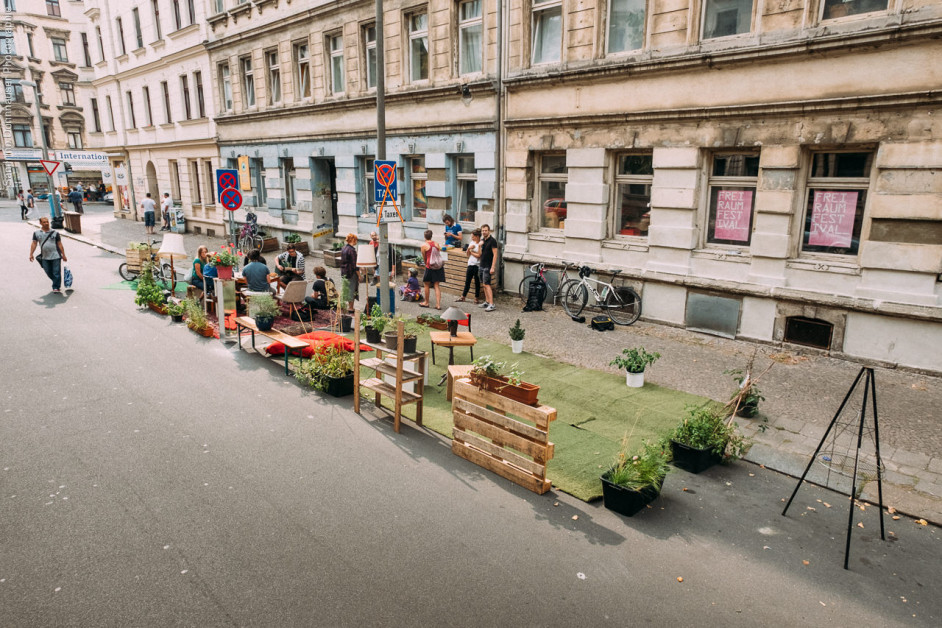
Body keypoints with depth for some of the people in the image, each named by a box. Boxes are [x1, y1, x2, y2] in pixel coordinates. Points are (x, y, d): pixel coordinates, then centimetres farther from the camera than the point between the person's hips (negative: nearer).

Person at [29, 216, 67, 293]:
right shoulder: (36, 233, 7)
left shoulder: (54, 233, 2)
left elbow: (59, 244, 4)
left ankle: (56, 287, 2)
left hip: (55, 256, -3)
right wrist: (31, 254, -2)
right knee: (49, 273, 10)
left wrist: (63, 255, 3)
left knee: (56, 273, -5)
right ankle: (56, 283, 31)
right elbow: (34, 244, 6)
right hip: (45, 257, 3)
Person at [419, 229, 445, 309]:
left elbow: (424, 258, 5)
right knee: (437, 286, 6)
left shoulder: (424, 246, -5)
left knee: (427, 285, 14)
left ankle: (426, 302, 26)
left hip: (430, 267, -4)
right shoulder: (436, 244, 6)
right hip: (438, 266, 4)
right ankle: (438, 304, 1)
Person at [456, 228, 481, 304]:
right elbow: (468, 254, 13)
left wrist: (471, 251, -4)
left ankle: (477, 298, 14)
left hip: (477, 265, -7)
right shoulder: (472, 242, 11)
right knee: (467, 281, 12)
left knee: (477, 282, 3)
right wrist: (469, 248, -7)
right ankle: (463, 297, 22)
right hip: (470, 264, 7)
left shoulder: (480, 244, -11)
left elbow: (479, 255, -17)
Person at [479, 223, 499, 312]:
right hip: (482, 265, 8)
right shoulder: (482, 240, 13)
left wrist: (492, 267, -21)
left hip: (488, 267, -8)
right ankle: (487, 301, 20)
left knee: (486, 284, -14)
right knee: (484, 284, 11)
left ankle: (491, 304, -16)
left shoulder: (492, 241, -12)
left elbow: (495, 255, -16)